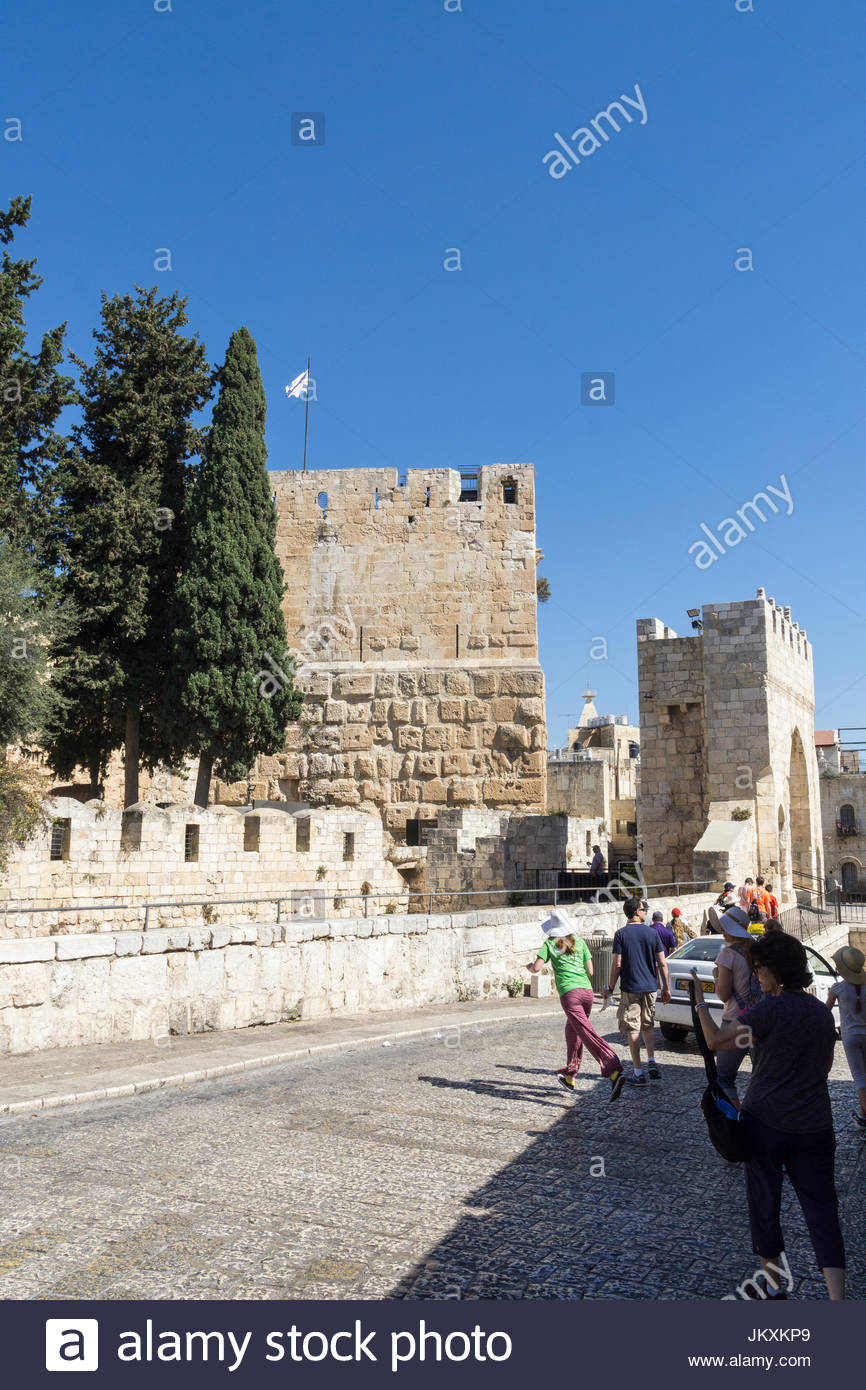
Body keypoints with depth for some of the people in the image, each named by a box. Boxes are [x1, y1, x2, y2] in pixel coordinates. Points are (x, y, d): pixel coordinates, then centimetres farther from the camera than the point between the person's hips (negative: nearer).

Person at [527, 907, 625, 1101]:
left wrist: (528, 966, 17)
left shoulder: (550, 944, 4)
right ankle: (569, 1075, 32)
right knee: (572, 1032, 23)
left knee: (589, 1035, -13)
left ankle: (615, 1071, -30)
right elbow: (590, 971, 13)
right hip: (587, 991, 5)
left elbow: (536, 968, -4)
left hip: (569, 994, -5)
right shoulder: (580, 942, 15)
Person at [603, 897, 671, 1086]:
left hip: (630, 988, -3)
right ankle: (651, 1061, 9)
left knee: (633, 1030, 3)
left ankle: (638, 1072, 4)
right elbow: (662, 963, 0)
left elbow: (617, 964, -10)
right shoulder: (652, 933, 0)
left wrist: (610, 988, 0)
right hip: (650, 987, 3)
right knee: (648, 1025, 21)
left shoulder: (621, 934, -7)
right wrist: (666, 987, 9)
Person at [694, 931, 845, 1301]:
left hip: (767, 1122, -4)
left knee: (765, 1204, 13)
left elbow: (716, 1041, -16)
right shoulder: (823, 1012, 5)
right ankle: (837, 1294, -4)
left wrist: (698, 1001, -6)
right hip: (814, 1126, 5)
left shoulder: (771, 1010, -15)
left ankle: (772, 1285, 25)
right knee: (821, 1208, 5)